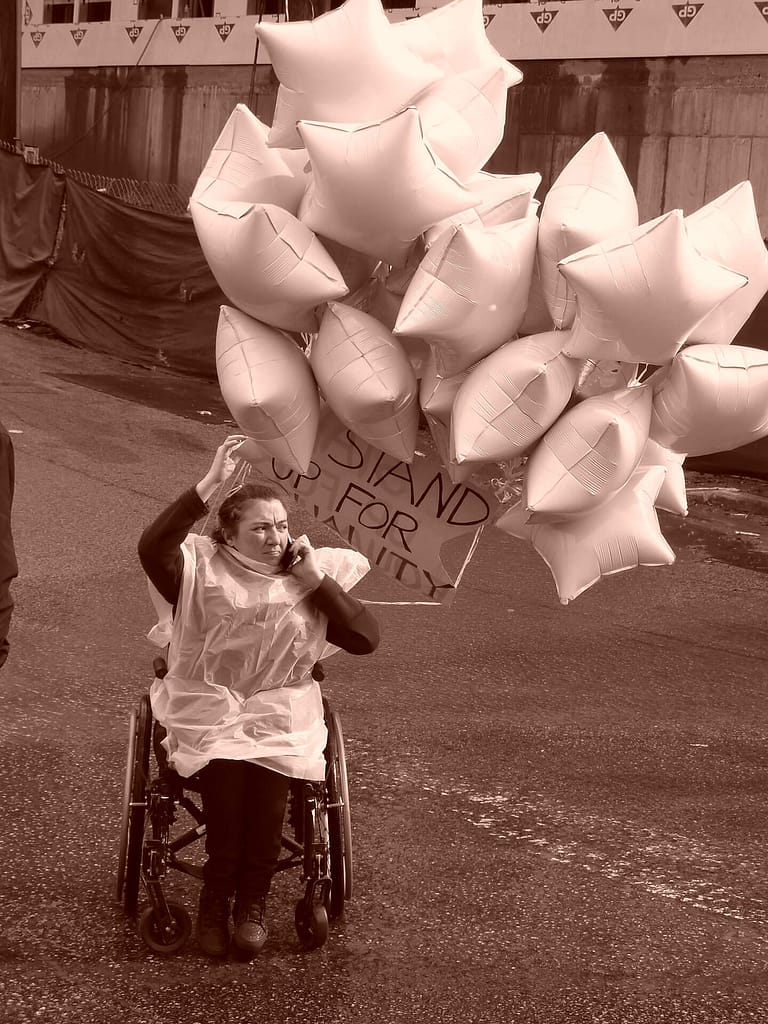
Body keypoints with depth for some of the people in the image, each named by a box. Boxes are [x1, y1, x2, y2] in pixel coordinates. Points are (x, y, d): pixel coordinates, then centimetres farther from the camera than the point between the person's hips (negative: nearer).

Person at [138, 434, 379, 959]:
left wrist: (318, 581, -6)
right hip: (207, 705, -1)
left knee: (268, 768, -30)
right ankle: (218, 902, -14)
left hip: (281, 708, 2)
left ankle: (251, 902, -14)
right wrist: (209, 484, -26)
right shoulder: (203, 571, 1)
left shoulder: (311, 577, 10)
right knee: (225, 769, -31)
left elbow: (366, 638, 1)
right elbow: (152, 548, -22)